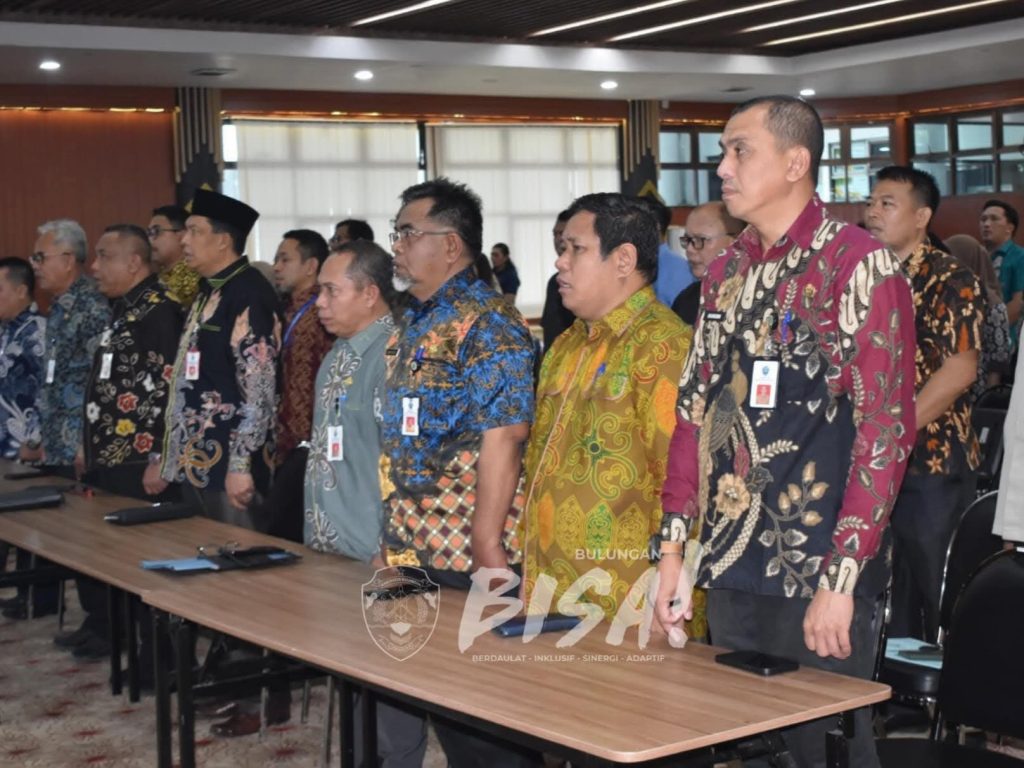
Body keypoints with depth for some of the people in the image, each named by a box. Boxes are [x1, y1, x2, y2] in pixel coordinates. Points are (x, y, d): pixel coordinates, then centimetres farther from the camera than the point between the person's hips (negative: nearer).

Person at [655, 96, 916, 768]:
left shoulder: (859, 266, -8)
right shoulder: (726, 274, 11)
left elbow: (885, 429, -14)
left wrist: (840, 579, -18)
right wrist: (674, 548, 9)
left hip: (818, 578, -6)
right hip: (729, 569, 6)